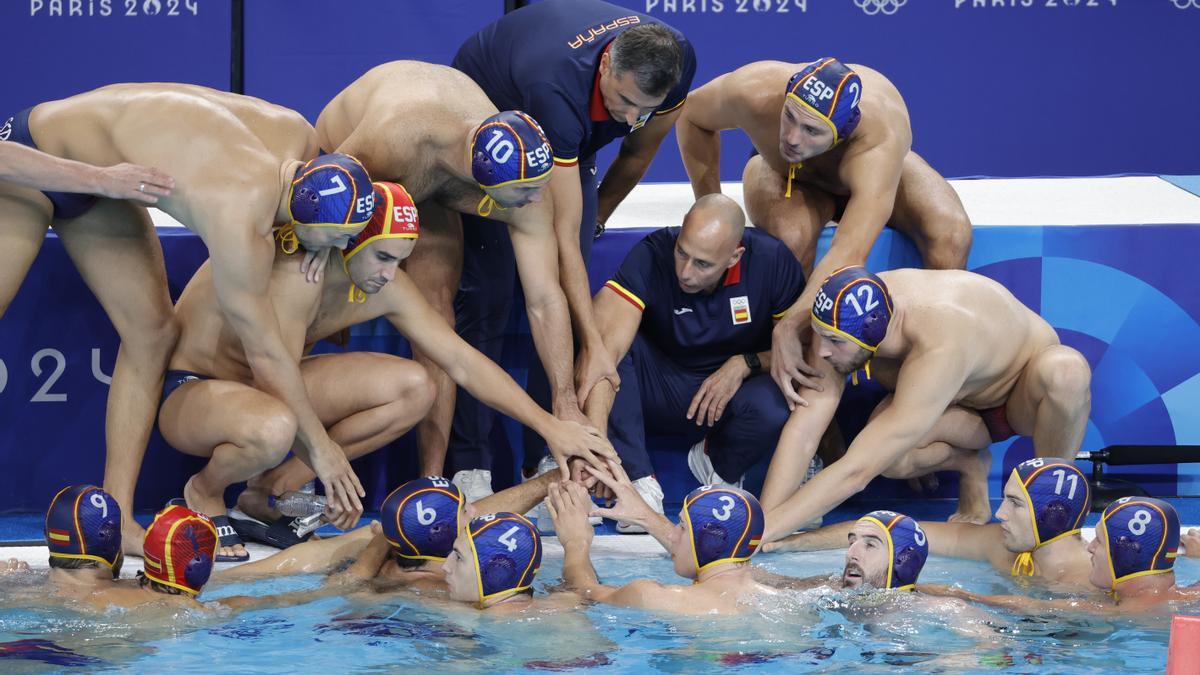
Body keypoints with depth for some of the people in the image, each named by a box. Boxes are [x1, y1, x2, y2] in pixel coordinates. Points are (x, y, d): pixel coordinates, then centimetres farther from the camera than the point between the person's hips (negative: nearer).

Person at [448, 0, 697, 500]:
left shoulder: (675, 64, -29)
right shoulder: (559, 88, -47)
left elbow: (640, 152, -4)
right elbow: (563, 236, -44)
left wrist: (597, 213, 9)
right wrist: (592, 346, -44)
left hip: (569, 140, 5)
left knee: (563, 297, -9)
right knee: (485, 295, -15)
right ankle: (471, 471, -14)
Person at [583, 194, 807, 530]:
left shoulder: (772, 261, -18)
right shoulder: (652, 256, -25)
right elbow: (605, 349, -37)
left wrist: (745, 364, -23)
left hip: (731, 395, 0)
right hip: (659, 386, 0)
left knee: (775, 407, -35)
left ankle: (717, 465, -1)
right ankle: (639, 482, -25)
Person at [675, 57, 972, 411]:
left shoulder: (879, 141, -48)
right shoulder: (753, 90, -40)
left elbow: (849, 254, -56)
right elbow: (692, 115, -15)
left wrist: (787, 330, -63)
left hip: (867, 173, -1)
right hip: (782, 170, 1)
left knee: (951, 234, -31)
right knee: (792, 235, -37)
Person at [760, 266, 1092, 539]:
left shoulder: (939, 348, -45)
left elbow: (856, 472, -48)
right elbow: (802, 431, -24)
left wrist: (764, 531, -48)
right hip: (964, 410, 5)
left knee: (1065, 370, -42)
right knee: (884, 450, -31)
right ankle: (969, 463, 4)